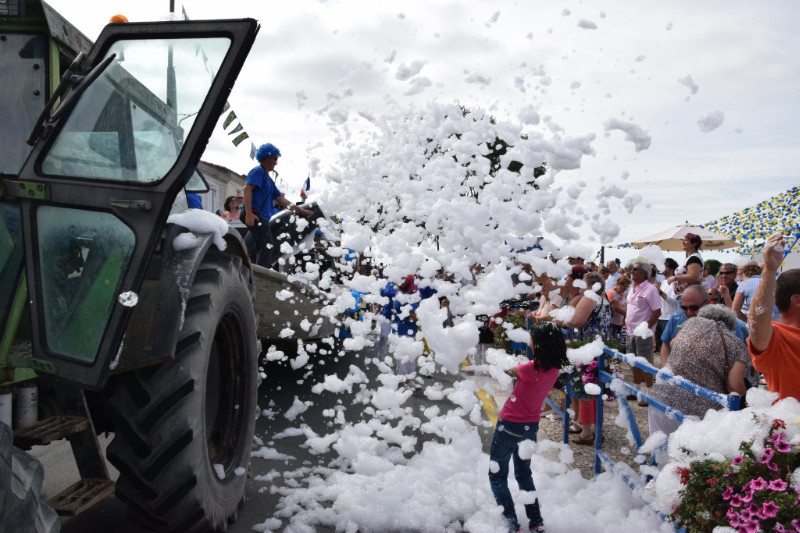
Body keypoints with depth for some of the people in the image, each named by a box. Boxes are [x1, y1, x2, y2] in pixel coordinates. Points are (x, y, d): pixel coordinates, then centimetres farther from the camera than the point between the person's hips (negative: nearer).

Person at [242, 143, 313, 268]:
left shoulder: (268, 179, 28)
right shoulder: (258, 171, -2)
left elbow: (281, 200, 28)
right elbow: (247, 189, -17)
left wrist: (301, 211, 24)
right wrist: (249, 213, -27)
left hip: (262, 218, 10)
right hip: (254, 215, -10)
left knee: (273, 250, 11)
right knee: (267, 247, -16)